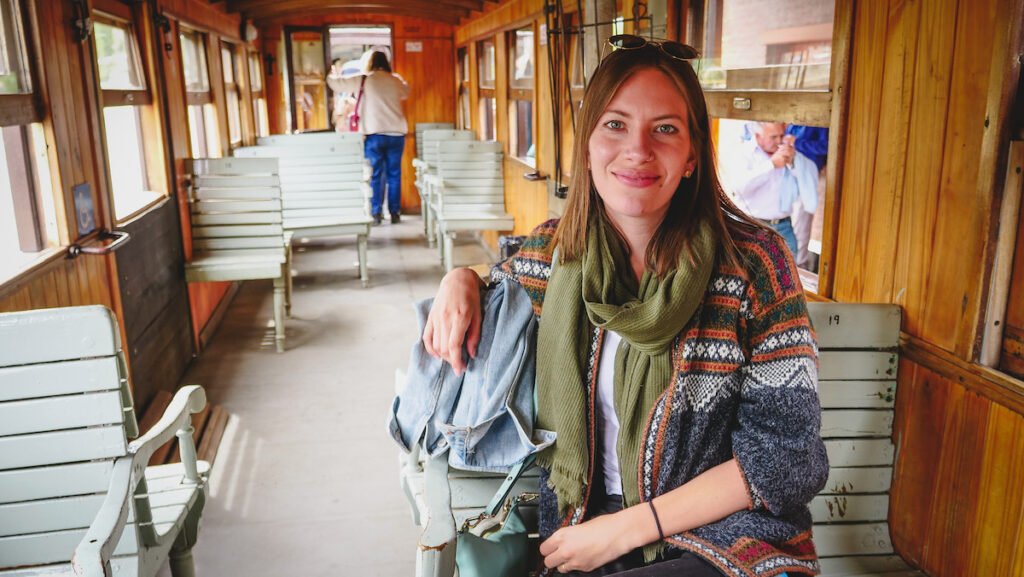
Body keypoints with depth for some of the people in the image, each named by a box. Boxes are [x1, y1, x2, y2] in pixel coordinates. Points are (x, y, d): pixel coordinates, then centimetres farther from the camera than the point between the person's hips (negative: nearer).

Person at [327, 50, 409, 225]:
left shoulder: (362, 80, 2)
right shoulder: (396, 80, 9)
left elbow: (335, 83, 12)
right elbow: (406, 92, 32)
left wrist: (332, 75, 35)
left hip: (374, 134, -2)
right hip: (396, 133, 2)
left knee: (376, 175, 3)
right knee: (394, 174, 7)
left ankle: (376, 214, 1)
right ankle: (395, 213, 9)